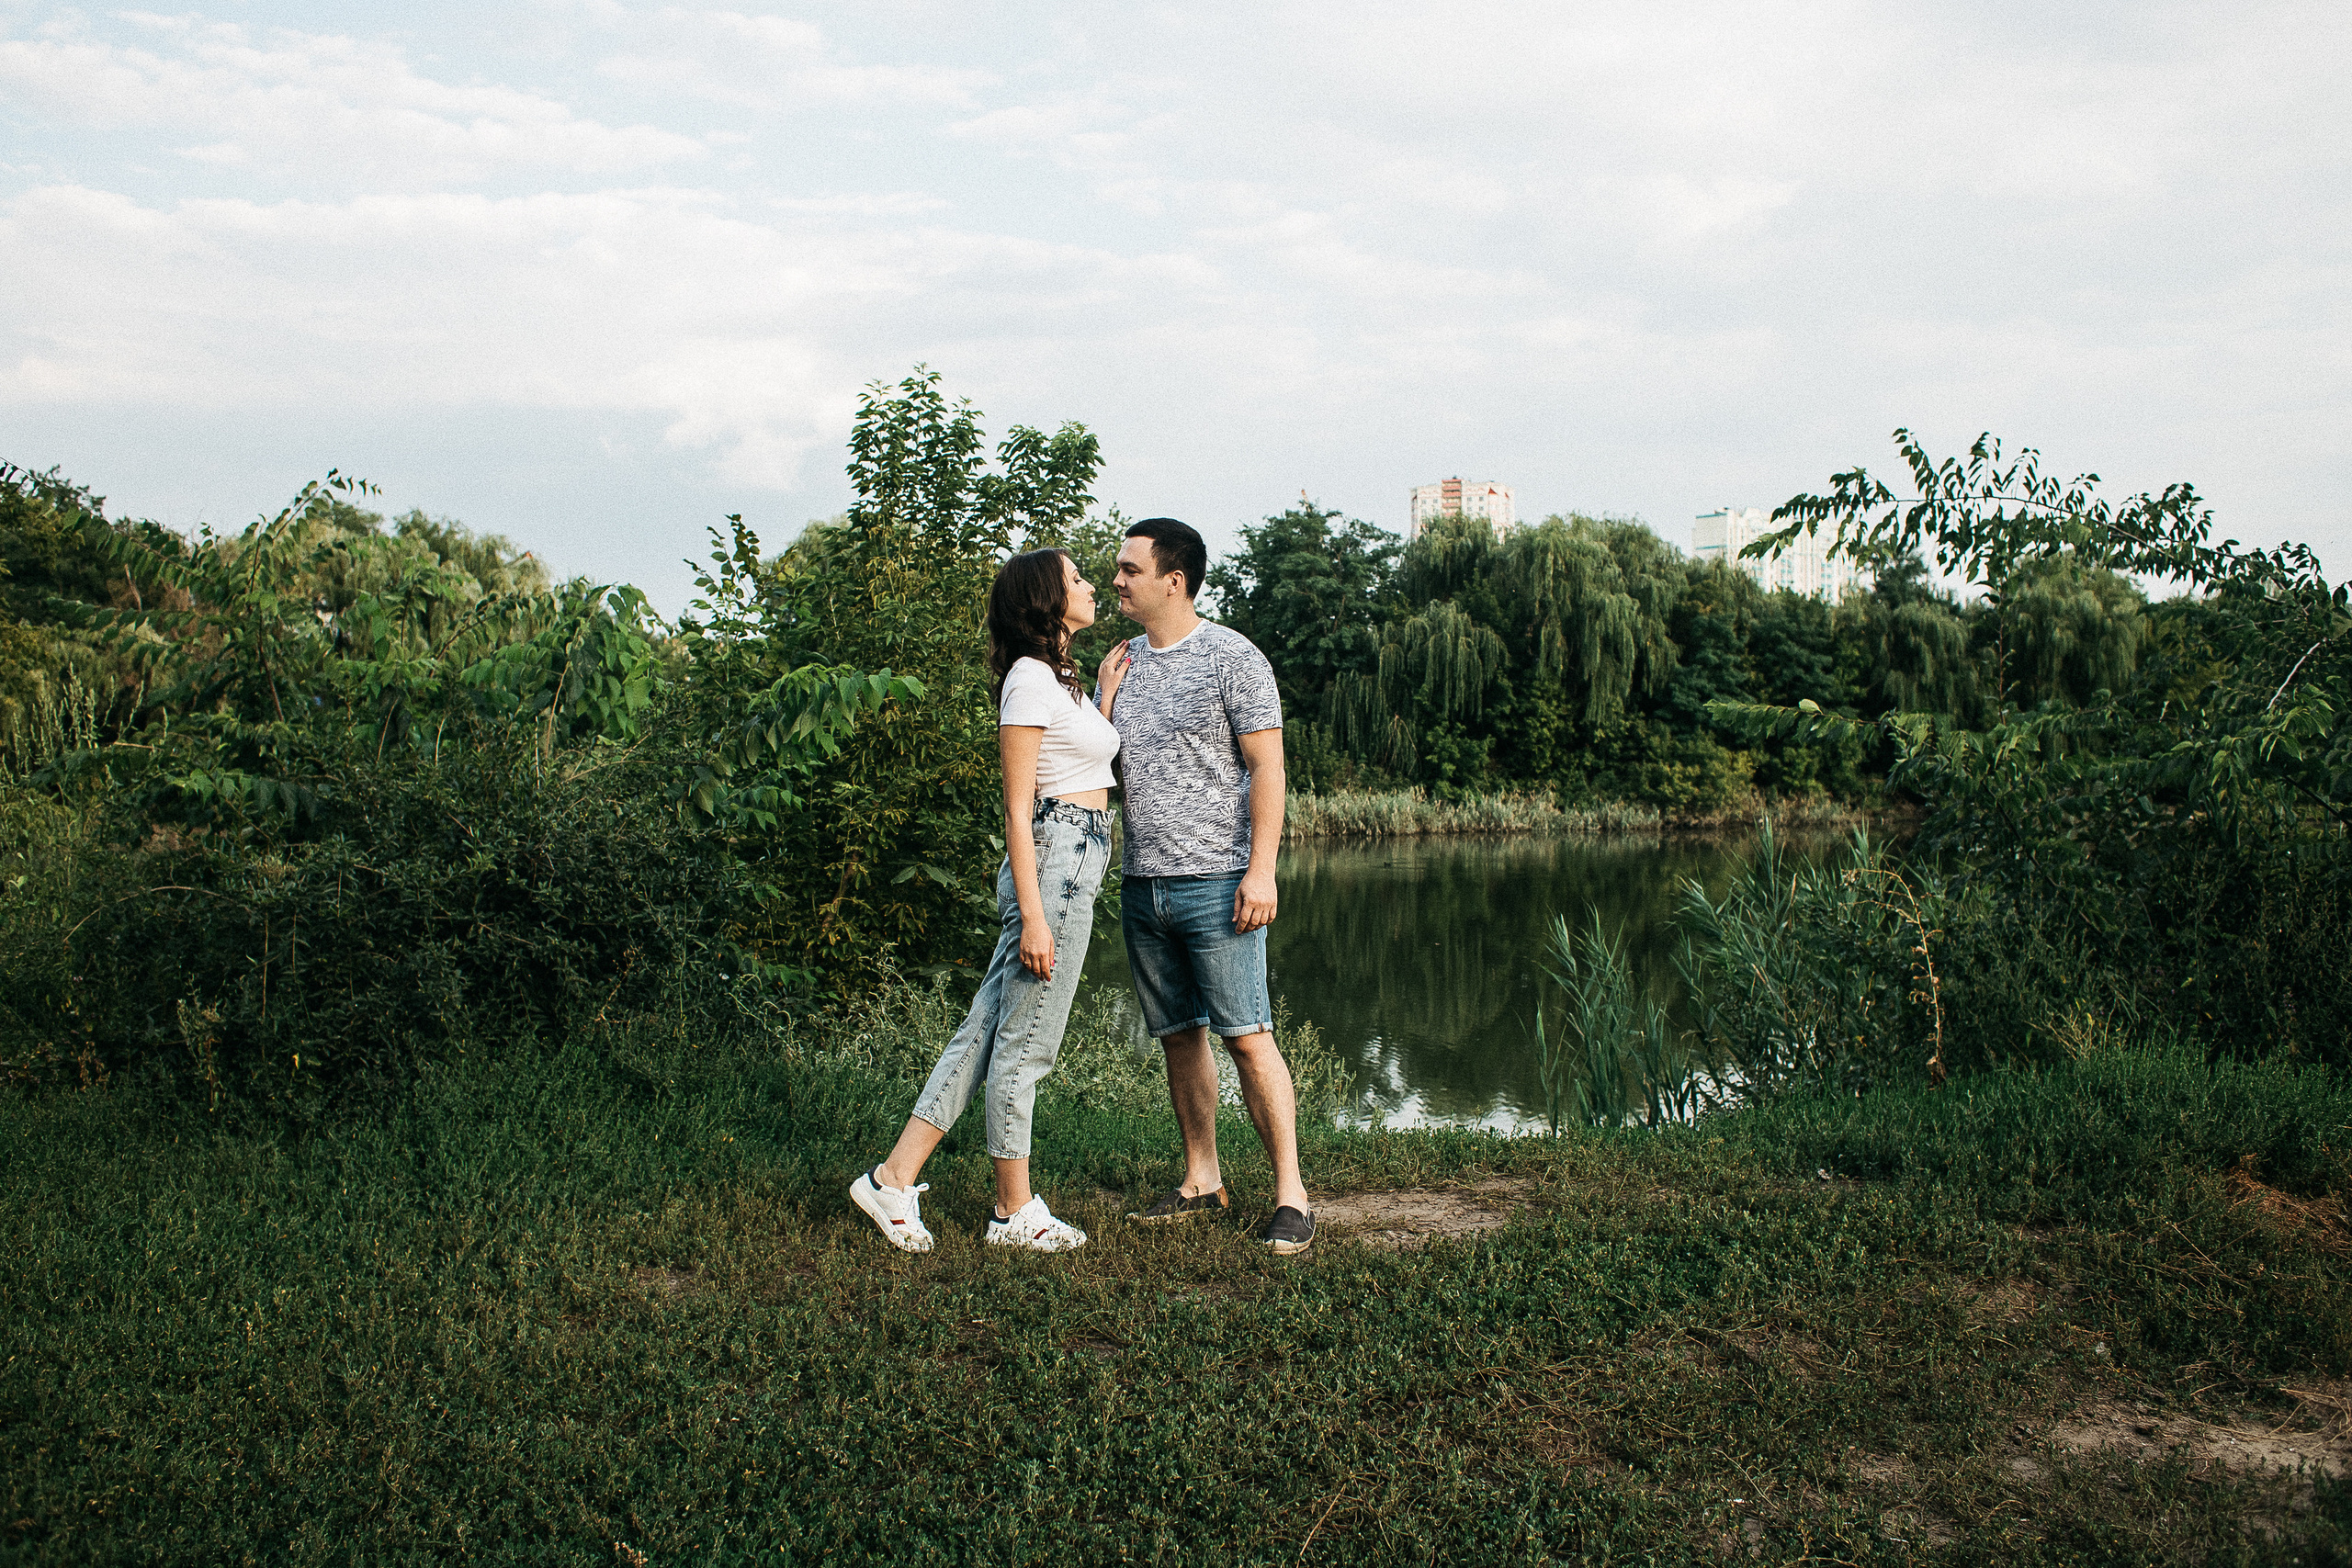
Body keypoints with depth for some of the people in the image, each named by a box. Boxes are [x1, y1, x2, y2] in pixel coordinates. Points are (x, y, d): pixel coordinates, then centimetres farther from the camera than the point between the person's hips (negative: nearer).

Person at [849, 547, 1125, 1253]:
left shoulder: (1062, 679, 19)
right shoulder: (1030, 679, -10)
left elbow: (1094, 764, 19)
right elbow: (1017, 808, -14)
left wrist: (1108, 695, 18)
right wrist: (1033, 915, -18)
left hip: (1077, 866, 10)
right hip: (1052, 863, -10)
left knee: (989, 1029, 9)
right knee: (1025, 1042, 0)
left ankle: (895, 1178, 13)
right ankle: (1016, 1210, 11)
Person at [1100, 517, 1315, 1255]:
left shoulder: (1233, 659, -6)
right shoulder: (1122, 662, 14)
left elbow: (1266, 767, -10)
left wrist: (1261, 870, -17)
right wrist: (1107, 696, 4)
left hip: (1214, 881, -6)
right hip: (1142, 883, 7)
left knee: (1247, 1035, -8)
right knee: (1179, 1035, 11)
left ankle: (1291, 1193, -2)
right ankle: (1202, 1181, 21)